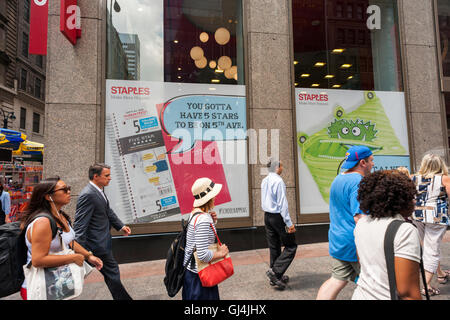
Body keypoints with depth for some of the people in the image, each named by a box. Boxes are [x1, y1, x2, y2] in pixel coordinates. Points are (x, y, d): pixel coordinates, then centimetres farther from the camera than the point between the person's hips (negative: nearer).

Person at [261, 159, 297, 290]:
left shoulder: (264, 181, 8)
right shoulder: (278, 181, -18)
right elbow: (282, 204, -20)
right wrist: (289, 223, -17)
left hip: (267, 216, 8)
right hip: (278, 217, -8)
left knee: (274, 247, 16)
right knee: (291, 246, 5)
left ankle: (275, 277, 25)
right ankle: (275, 271, -1)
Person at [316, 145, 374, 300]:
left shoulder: (337, 179, 12)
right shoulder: (359, 182, -18)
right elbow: (359, 217, -25)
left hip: (336, 241, 8)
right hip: (355, 244, -8)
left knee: (337, 280, 12)